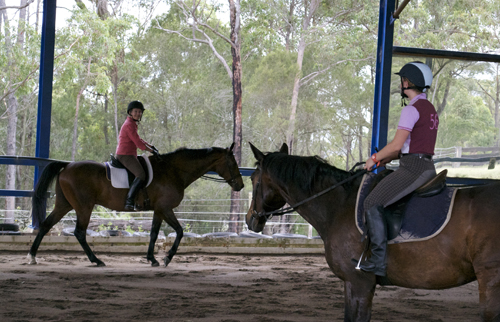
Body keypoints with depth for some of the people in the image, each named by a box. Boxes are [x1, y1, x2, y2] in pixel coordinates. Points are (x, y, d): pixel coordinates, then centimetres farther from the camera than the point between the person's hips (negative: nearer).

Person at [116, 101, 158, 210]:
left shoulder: (132, 124, 17)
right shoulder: (129, 125, -15)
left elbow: (137, 139, 28)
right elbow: (138, 143, -18)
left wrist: (151, 146, 17)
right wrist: (152, 151, -9)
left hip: (129, 155, 11)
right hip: (125, 155, -11)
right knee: (141, 175, -25)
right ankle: (129, 201, -31)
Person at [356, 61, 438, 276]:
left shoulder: (411, 109, -13)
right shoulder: (430, 109, 18)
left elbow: (397, 144, -17)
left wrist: (375, 158, -3)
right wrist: (386, 159, 17)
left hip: (412, 168, -10)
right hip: (427, 167, 10)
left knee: (372, 204, -13)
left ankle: (379, 261, -20)